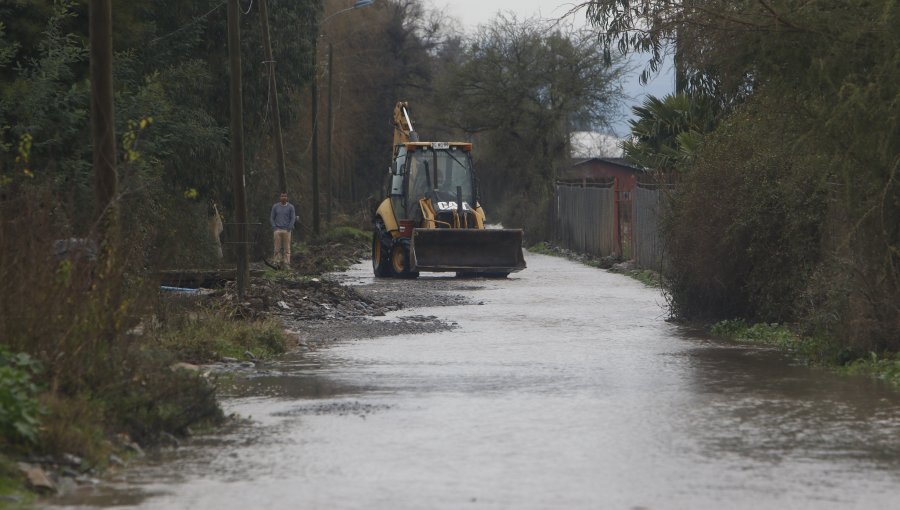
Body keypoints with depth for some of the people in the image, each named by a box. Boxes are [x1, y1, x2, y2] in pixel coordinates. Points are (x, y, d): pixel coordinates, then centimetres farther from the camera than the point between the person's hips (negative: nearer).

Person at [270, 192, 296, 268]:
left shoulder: (290, 207, 5)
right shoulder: (275, 206, 8)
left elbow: (293, 218, 3)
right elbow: (272, 218, 10)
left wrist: (289, 228, -7)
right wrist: (274, 227, -3)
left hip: (287, 230, -1)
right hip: (278, 230, 1)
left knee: (287, 248, -3)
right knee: (277, 248, -2)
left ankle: (286, 263, -2)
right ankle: (277, 262, 0)